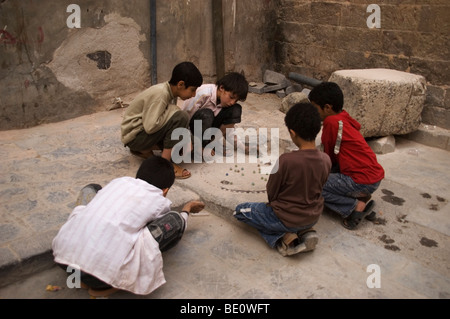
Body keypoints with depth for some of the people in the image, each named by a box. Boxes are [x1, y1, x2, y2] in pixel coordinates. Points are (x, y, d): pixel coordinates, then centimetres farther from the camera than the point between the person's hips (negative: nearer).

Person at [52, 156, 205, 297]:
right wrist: (187, 210, 51)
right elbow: (175, 225, 31)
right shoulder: (160, 202, 10)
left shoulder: (119, 180, 20)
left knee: (91, 189, 32)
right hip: (103, 270, -5)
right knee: (175, 220, 7)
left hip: (62, 252, 6)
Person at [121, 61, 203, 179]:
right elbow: (150, 127, -29)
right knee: (180, 117, -24)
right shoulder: (160, 94, -25)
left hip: (145, 134, 9)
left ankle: (143, 150, 9)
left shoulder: (170, 92, 3)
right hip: (134, 136, -9)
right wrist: (173, 109, -20)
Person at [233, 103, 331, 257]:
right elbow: (318, 188, 4)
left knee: (240, 210, 12)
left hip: (287, 219, -6)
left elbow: (271, 193, -13)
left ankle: (284, 237, 0)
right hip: (313, 217, 6)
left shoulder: (286, 161, -28)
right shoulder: (326, 160, -12)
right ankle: (305, 231, 11)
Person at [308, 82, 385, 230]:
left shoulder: (331, 122, -16)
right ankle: (360, 196, 11)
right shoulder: (344, 118, 9)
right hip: (374, 174, 10)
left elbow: (329, 158, -5)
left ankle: (356, 206, -9)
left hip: (364, 181, -10)